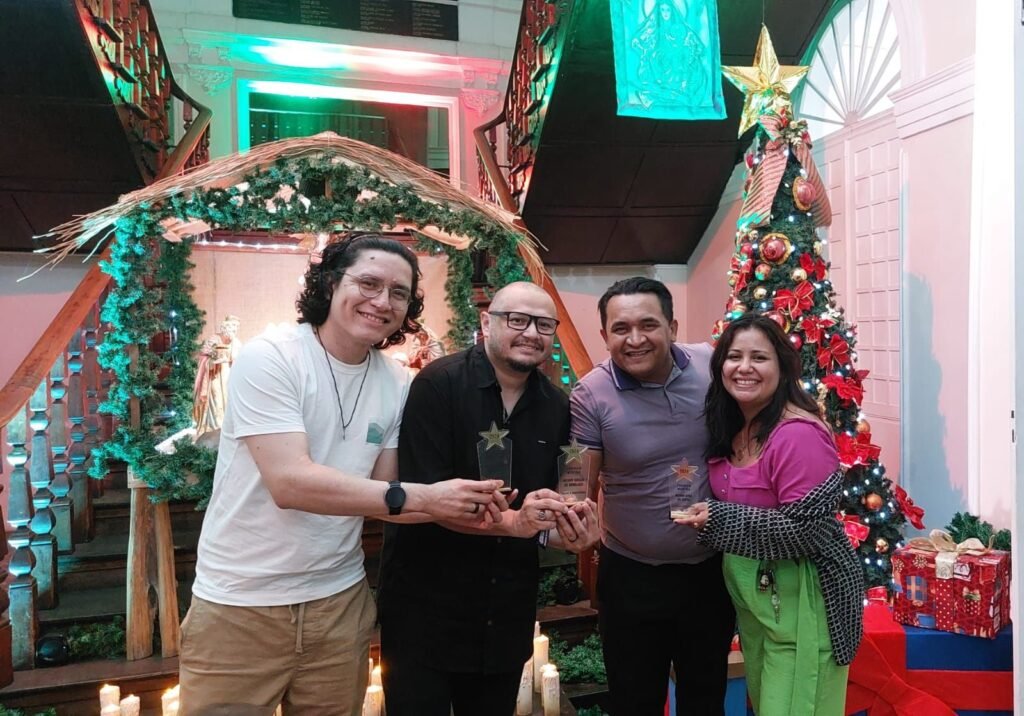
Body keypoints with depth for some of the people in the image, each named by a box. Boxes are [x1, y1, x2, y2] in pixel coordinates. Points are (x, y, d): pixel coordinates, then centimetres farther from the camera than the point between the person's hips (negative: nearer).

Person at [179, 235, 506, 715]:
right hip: (241, 605, -4)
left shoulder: (397, 385, 0)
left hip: (339, 600, 5)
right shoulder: (268, 358, -16)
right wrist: (421, 498, -28)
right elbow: (290, 483, -26)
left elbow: (380, 493, 2)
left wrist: (454, 508, -17)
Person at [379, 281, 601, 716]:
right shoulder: (439, 384, -15)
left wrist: (565, 531, -13)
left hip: (508, 615, 6)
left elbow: (549, 502, 8)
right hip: (425, 608, -5)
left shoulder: (557, 407, 2)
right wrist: (512, 522, -31)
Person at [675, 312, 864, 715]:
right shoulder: (731, 428, 4)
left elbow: (804, 530, -24)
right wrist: (705, 514, 1)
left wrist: (718, 520, -27)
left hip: (801, 598, -8)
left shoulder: (799, 434, -22)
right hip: (750, 592, 9)